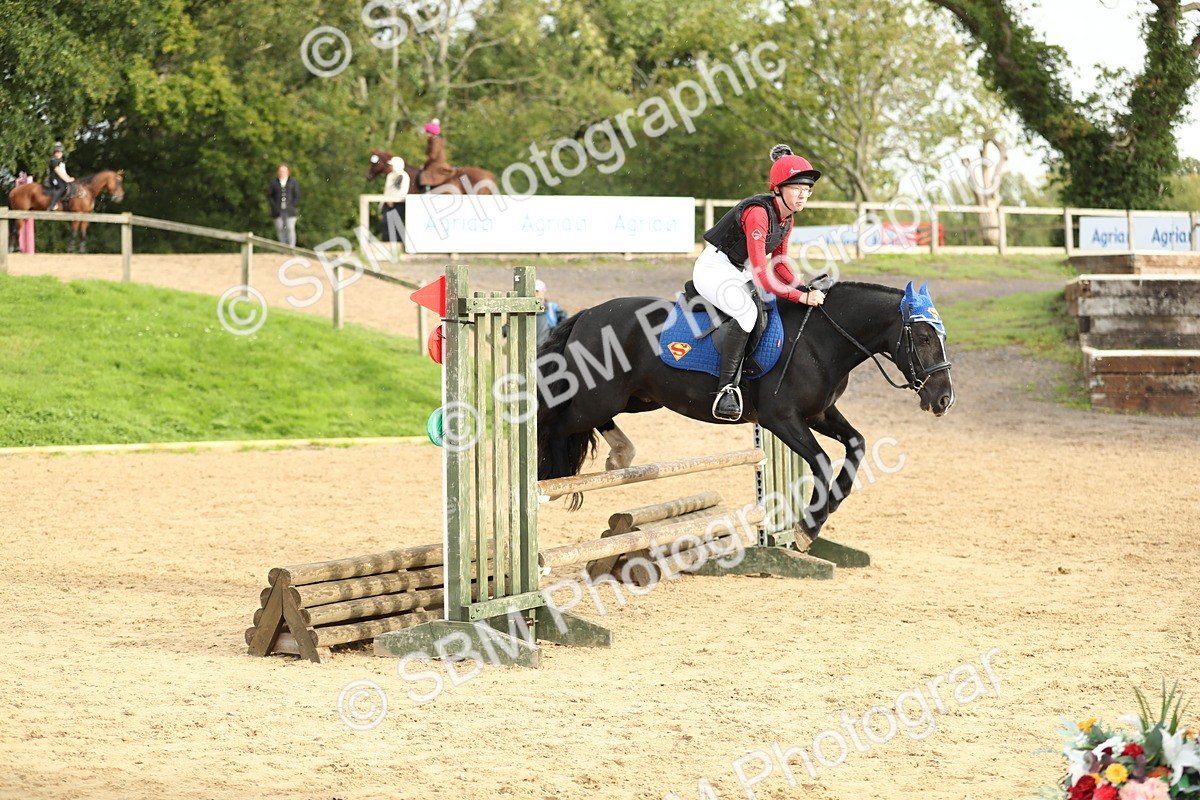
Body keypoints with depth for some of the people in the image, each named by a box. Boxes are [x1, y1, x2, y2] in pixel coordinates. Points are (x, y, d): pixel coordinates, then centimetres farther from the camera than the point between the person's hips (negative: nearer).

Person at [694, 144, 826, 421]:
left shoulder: (787, 218, 2)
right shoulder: (758, 213, -27)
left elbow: (778, 265, 13)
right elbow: (762, 276, -31)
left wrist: (805, 288, -5)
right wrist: (803, 297, -31)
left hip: (738, 273, 10)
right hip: (714, 268, -10)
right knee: (748, 311, -33)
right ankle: (727, 387, -30)